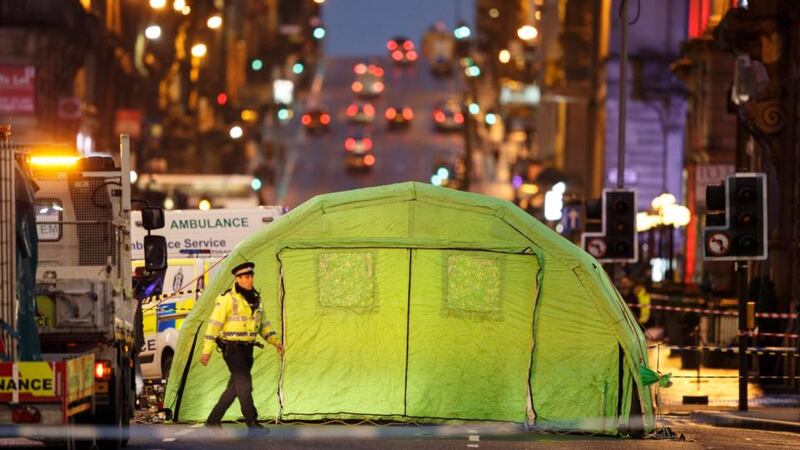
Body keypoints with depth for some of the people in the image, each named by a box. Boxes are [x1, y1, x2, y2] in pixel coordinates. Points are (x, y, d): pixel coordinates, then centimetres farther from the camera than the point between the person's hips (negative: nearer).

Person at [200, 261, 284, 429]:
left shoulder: (255, 299, 12)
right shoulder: (228, 299, -12)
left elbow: (263, 324, 22)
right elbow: (214, 324, -11)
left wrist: (275, 341, 10)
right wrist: (207, 350, -13)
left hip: (247, 349, 8)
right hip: (232, 348, -8)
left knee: (235, 387, 8)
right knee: (244, 383, -14)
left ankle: (213, 420, 17)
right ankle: (252, 422, -13)